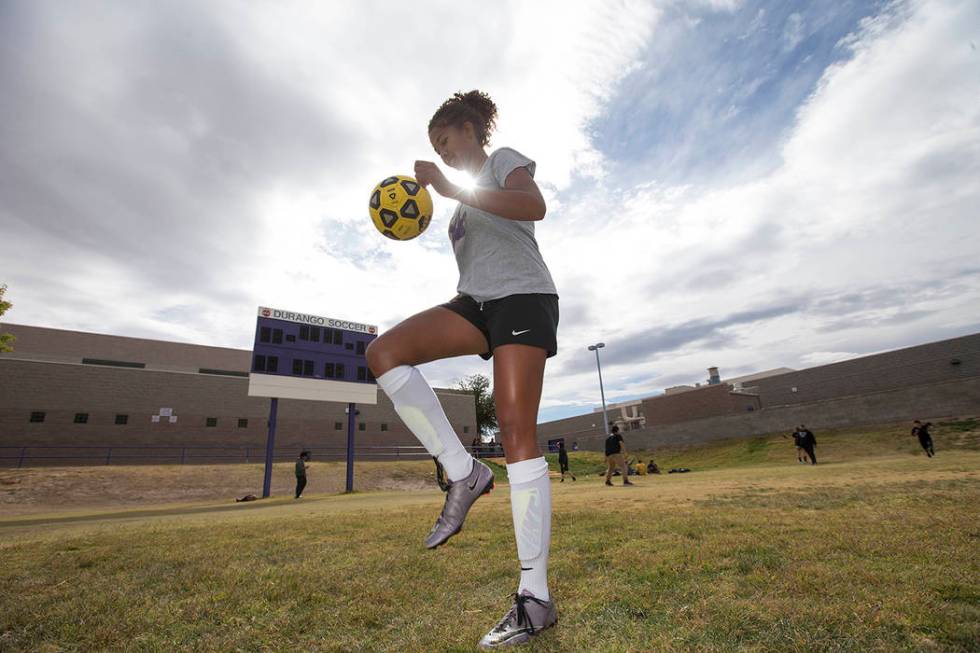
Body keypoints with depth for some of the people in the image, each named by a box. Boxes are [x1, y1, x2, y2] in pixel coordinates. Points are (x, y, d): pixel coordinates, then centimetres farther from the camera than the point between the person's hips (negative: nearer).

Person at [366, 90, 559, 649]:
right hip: (477, 303, 7)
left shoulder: (504, 160, 9)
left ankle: (536, 598, -6)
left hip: (522, 296, -7)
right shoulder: (469, 195, 30)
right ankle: (464, 473, -13)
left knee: (517, 432, -16)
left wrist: (451, 189, -19)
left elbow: (535, 206, -15)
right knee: (385, 353, -16)